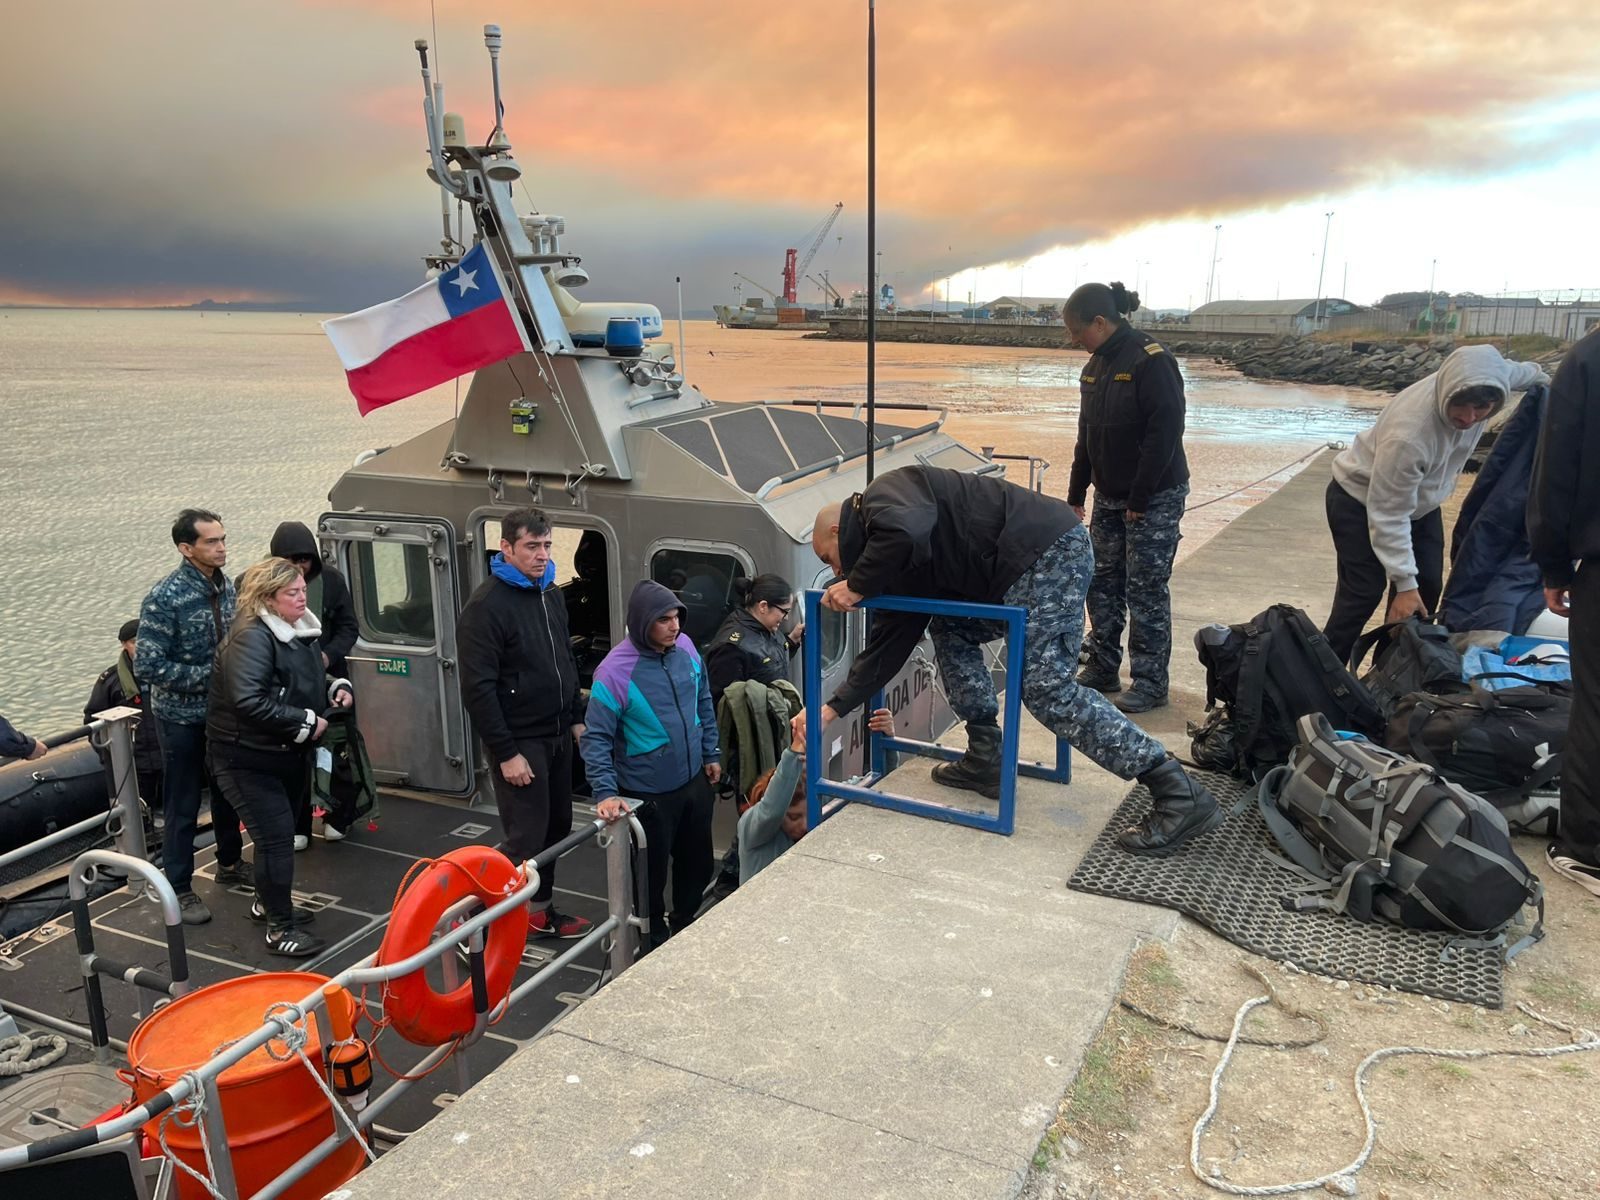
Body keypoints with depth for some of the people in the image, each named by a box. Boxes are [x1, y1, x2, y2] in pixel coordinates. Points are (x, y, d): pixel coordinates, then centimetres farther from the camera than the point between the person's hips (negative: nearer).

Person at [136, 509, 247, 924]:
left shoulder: (226, 585, -2)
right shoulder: (165, 598, -21)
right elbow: (147, 665, -23)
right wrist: (208, 676, -22)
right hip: (182, 717, -6)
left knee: (226, 792, 20)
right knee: (182, 805, 5)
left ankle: (230, 864, 38)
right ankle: (179, 889, 19)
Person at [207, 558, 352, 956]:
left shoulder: (301, 630, 5)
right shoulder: (252, 638, -24)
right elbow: (249, 702, -33)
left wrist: (335, 686, 2)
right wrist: (306, 723, -26)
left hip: (289, 754, 9)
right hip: (248, 758, -9)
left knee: (280, 831, 21)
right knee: (277, 837, -8)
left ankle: (268, 902, 40)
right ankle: (280, 928, 4)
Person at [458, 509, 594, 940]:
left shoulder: (550, 593, 8)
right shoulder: (487, 605, -17)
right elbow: (478, 688, -19)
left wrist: (576, 718, 13)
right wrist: (506, 753, -20)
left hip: (558, 735, 8)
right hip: (521, 741, -8)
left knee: (557, 826, 15)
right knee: (527, 836, 0)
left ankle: (541, 909, 30)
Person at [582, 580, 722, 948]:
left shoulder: (685, 647, -5)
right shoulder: (615, 670, -23)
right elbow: (596, 737, -19)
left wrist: (711, 754, 13)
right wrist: (606, 792, -26)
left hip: (694, 781, 6)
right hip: (648, 793, -6)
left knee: (698, 864, 21)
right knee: (651, 873, 11)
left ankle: (687, 928, 45)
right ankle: (656, 941, 35)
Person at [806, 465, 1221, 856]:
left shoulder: (882, 494, -3)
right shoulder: (897, 566, 23)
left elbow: (907, 533, -28)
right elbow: (886, 644, 23)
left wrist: (858, 586, -12)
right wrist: (833, 708, 26)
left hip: (1048, 548, -10)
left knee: (1047, 688, -13)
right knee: (951, 630, 19)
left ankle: (1181, 795, -13)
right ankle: (985, 760, 19)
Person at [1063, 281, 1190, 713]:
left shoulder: (1150, 361, -17)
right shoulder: (1097, 364, 8)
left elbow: (1165, 432, -20)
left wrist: (1140, 498, -19)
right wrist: (1076, 493, 15)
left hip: (1154, 499, -8)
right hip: (1109, 497, 8)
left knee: (1146, 591, -1)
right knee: (1102, 583, 11)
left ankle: (1150, 683, 9)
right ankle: (1102, 668, 24)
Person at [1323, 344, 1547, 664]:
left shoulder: (1487, 378, -23)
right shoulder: (1409, 434, -43)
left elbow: (1517, 372, 6)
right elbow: (1388, 515, -33)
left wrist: (1540, 378, 28)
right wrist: (1404, 582, -29)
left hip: (1418, 497, 8)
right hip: (1361, 499, -8)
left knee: (1427, 586, 9)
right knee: (1363, 593, -13)